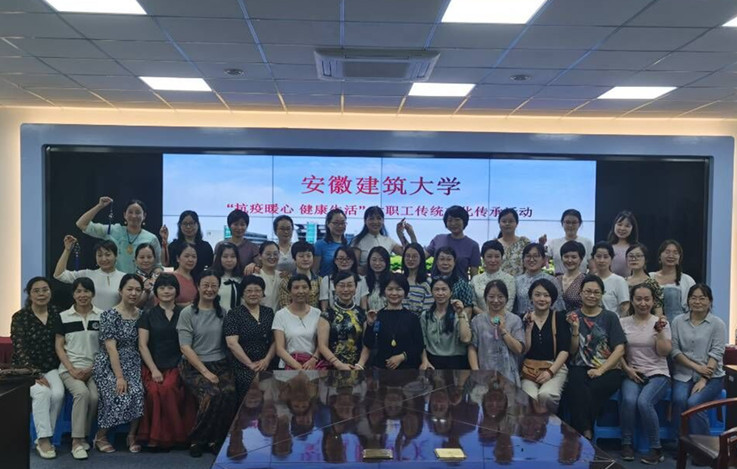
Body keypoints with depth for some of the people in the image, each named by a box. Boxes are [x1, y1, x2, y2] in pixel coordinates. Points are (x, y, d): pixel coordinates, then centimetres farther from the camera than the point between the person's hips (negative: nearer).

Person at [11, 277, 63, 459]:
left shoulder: (55, 316, 6)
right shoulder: (20, 317, -4)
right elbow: (19, 350, -11)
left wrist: (47, 374, -4)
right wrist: (35, 374, -21)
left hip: (50, 368, 3)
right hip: (26, 369, -3)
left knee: (58, 394, -26)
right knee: (42, 392, -31)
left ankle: (42, 438, -10)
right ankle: (44, 439, -23)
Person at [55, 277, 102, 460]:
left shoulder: (102, 315, 5)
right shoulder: (63, 317, 6)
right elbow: (59, 347, 4)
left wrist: (92, 368, -7)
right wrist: (72, 370, -8)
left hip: (94, 368, 1)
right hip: (70, 368, -1)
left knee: (95, 396, -28)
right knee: (82, 392, -30)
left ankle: (81, 437, -8)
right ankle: (77, 442, -21)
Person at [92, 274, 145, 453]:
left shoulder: (142, 315, 9)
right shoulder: (109, 315, -6)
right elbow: (111, 348, -13)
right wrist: (119, 377, -21)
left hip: (133, 365, 4)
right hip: (109, 365, -4)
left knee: (138, 393, -26)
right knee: (120, 395, -28)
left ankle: (132, 435, -5)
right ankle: (101, 436, -4)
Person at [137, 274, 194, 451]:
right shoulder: (148, 315, 12)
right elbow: (142, 345, 5)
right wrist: (154, 370, -7)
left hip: (176, 366, 0)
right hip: (152, 367, 0)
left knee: (168, 388, -31)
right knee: (154, 391, -30)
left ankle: (163, 436, -16)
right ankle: (154, 436, -14)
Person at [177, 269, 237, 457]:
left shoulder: (223, 313, 12)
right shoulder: (187, 313, 1)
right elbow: (185, 348, -6)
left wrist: (214, 370, -5)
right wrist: (205, 371, -14)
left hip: (220, 364, 3)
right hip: (194, 366, -3)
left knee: (229, 394, -28)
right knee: (211, 395, -31)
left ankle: (216, 439, -6)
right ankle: (196, 440, -7)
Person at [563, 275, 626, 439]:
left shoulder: (610, 317, 9)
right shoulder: (572, 317, 11)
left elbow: (620, 349, 0)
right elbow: (572, 352, 6)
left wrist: (600, 370, -11)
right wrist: (575, 329, -10)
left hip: (607, 370, -1)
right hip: (579, 369, 1)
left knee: (592, 390, -32)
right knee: (579, 390, -33)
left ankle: (578, 433, -18)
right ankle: (587, 434, -23)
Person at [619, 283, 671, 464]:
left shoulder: (660, 322, 4)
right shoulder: (623, 323, 7)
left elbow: (664, 352, -5)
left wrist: (659, 331, -15)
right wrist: (627, 369, -7)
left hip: (657, 374, -1)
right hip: (632, 374, 1)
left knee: (643, 402, -30)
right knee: (628, 400, -30)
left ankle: (656, 448, -13)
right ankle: (626, 443, -11)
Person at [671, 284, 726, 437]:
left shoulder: (717, 324, 1)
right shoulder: (678, 321, 6)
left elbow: (716, 354, -6)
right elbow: (674, 351, 1)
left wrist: (703, 380, -16)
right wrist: (696, 367, -11)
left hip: (711, 377, -2)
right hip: (684, 374, 2)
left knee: (693, 403, -27)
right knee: (679, 400, -27)